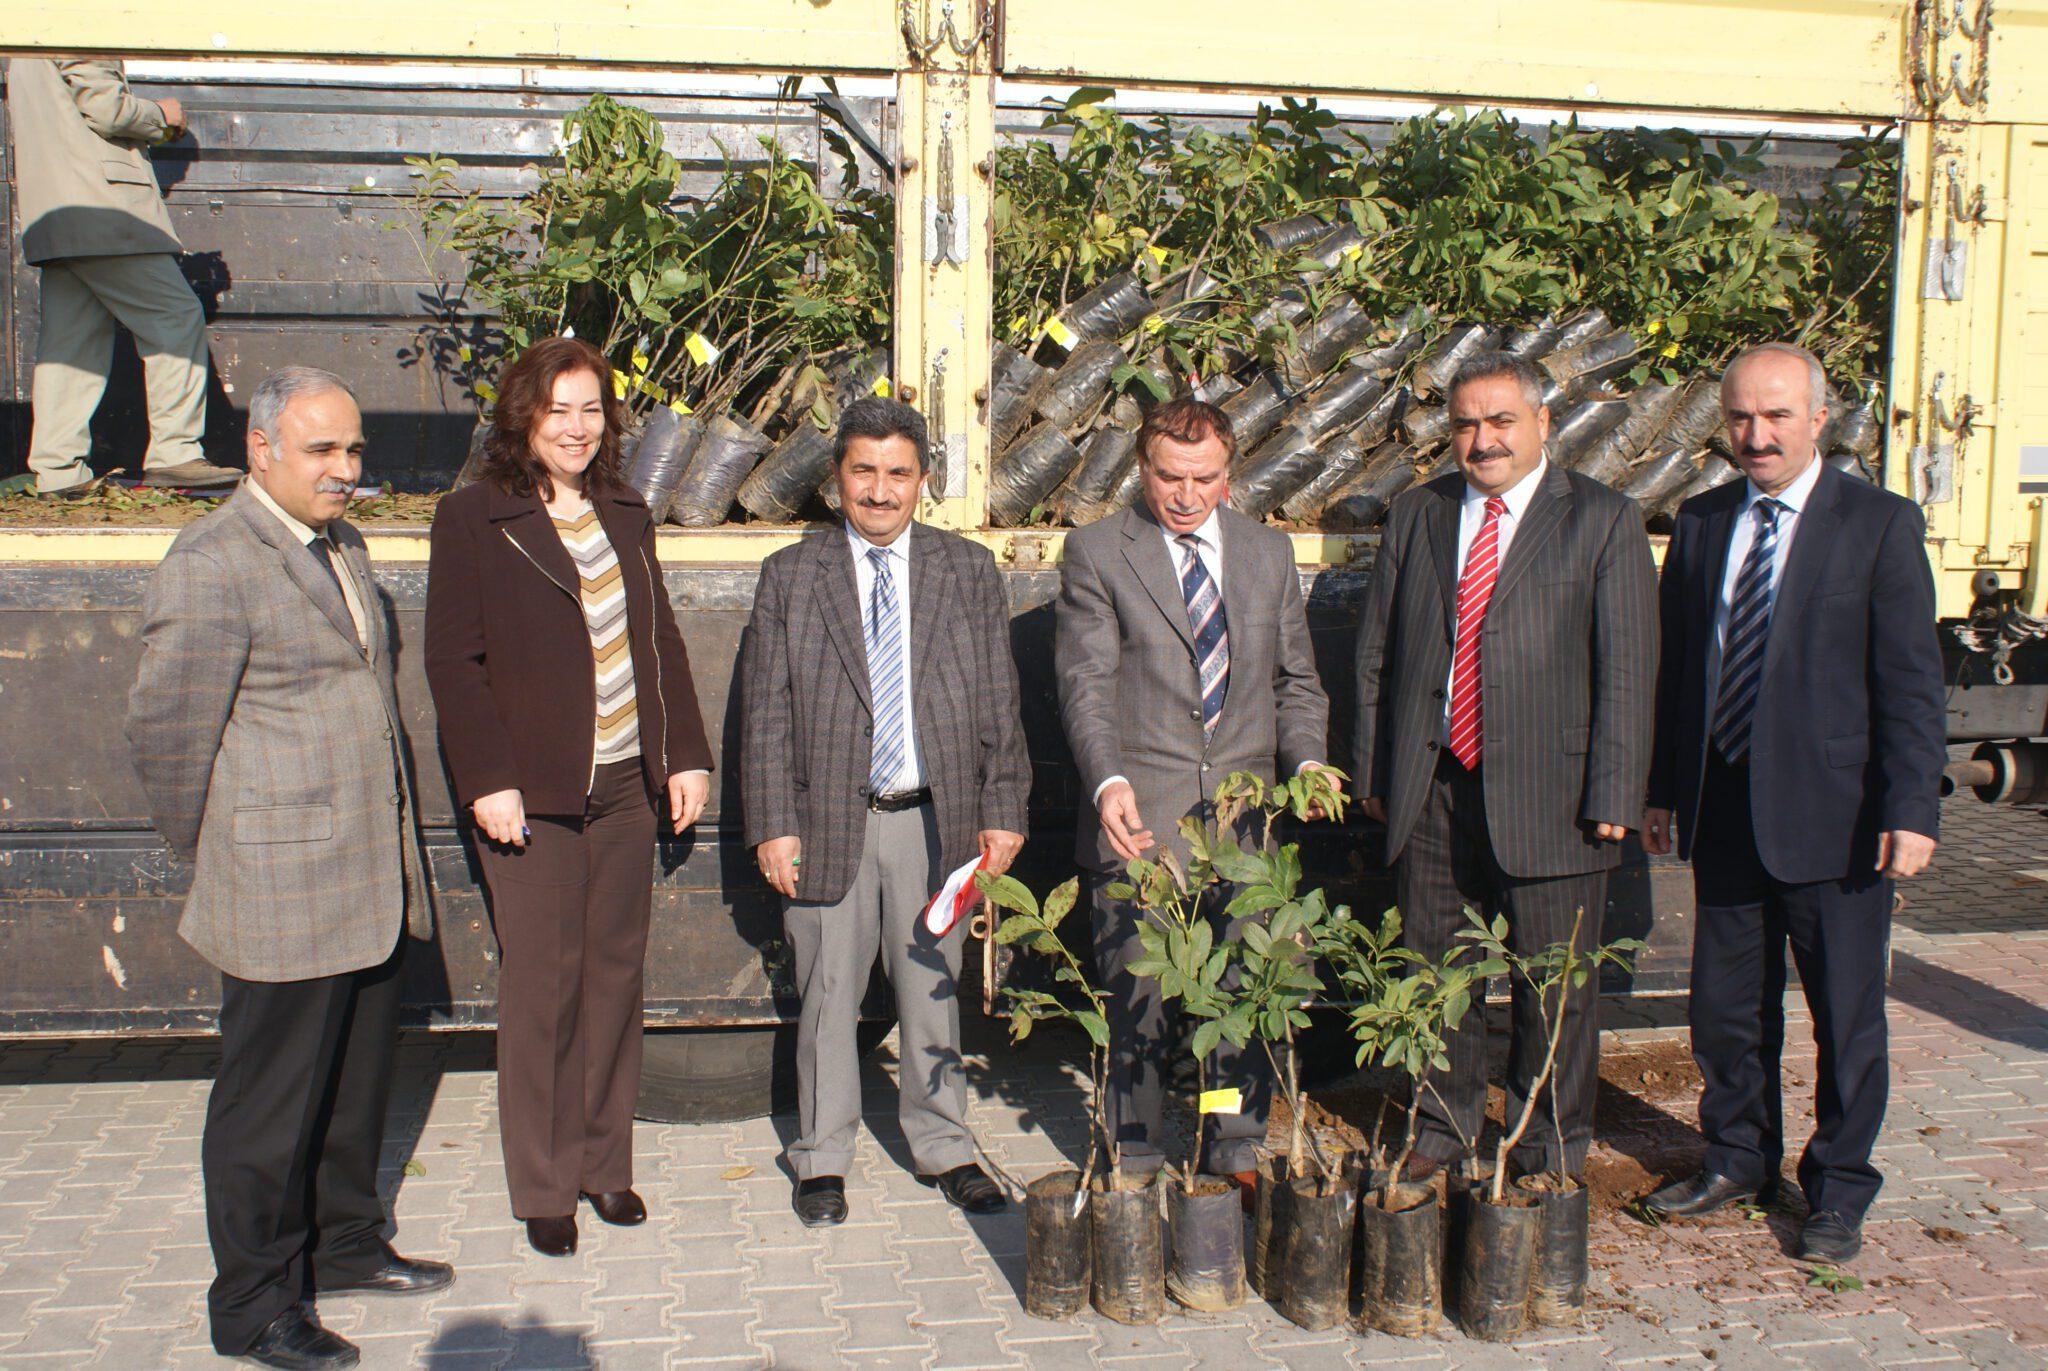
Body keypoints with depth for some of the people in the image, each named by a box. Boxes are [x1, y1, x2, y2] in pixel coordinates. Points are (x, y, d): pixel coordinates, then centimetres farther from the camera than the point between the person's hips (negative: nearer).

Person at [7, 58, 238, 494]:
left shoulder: (24, 52, 22)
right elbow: (106, 108, -16)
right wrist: (161, 114, 2)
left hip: (48, 219, 9)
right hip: (101, 209, -9)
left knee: (68, 341, 8)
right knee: (177, 317, -3)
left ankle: (57, 472, 6)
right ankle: (172, 453, -6)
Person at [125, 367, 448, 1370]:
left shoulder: (342, 545, 13)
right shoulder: (210, 565, -15)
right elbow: (165, 729, -13)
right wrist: (214, 862, -2)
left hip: (374, 879, 8)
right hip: (283, 894, -8)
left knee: (356, 1080, 20)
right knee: (269, 1101, 5)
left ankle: (345, 1245, 38)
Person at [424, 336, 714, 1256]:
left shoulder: (627, 515, 14)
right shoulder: (471, 520, -3)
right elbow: (454, 660, -6)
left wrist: (685, 754, 10)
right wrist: (487, 781, -13)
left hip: (624, 785, 5)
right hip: (531, 795, -5)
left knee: (616, 973, 9)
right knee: (541, 983, 1)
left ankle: (604, 1161, 24)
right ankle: (544, 1186, 15)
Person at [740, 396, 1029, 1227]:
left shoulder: (968, 571, 6)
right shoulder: (790, 576, 3)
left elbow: (997, 701, 6)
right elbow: (766, 714, 1)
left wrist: (1003, 810, 0)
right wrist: (772, 825, -5)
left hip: (935, 816, 1)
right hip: (827, 820, -1)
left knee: (933, 989, 11)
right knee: (827, 995, 8)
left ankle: (943, 1147, 28)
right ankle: (822, 1158, 24)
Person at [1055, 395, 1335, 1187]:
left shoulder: (1270, 553, 13)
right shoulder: (1096, 553, 1)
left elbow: (1296, 681, 17)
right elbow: (1087, 684, -8)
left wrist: (1308, 760, -2)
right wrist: (1108, 781, -24)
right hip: (1140, 817, -3)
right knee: (1137, 1001, 4)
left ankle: (1235, 1154, 25)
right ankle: (1136, 1164, 21)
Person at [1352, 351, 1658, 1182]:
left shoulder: (1602, 521, 0)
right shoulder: (1417, 516, 10)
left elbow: (1628, 669, -4)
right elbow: (1375, 653, 13)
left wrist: (1613, 797, -10)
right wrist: (1374, 772, 8)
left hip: (1547, 793, -3)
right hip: (1429, 790, 3)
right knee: (1432, 969, 13)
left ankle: (1552, 1147, 25)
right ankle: (1446, 1123, 32)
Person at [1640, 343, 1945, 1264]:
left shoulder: (1880, 524, -5)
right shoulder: (1701, 523, 8)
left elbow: (1910, 679, -7)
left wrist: (1911, 809, -13)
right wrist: (1663, 790, 11)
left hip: (1833, 816, -4)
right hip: (1723, 808, 4)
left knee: (1846, 1015, 8)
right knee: (1726, 1007, 14)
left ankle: (1837, 1192, 25)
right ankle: (1738, 1162, 34)